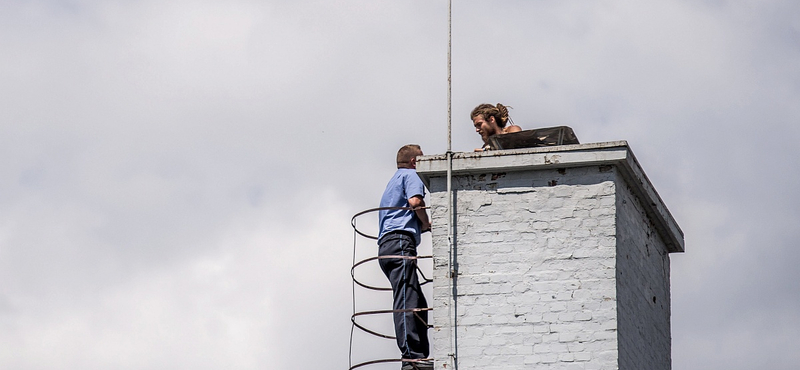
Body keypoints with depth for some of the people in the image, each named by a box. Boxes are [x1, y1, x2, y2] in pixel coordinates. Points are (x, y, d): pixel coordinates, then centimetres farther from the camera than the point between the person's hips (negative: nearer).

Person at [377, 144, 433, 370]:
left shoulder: (393, 182, 34)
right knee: (407, 301, -18)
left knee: (418, 303, 9)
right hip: (400, 242, -10)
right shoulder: (410, 175, 7)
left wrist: (420, 226, 29)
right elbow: (415, 200, -13)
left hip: (386, 245, 10)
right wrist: (427, 223, 1)